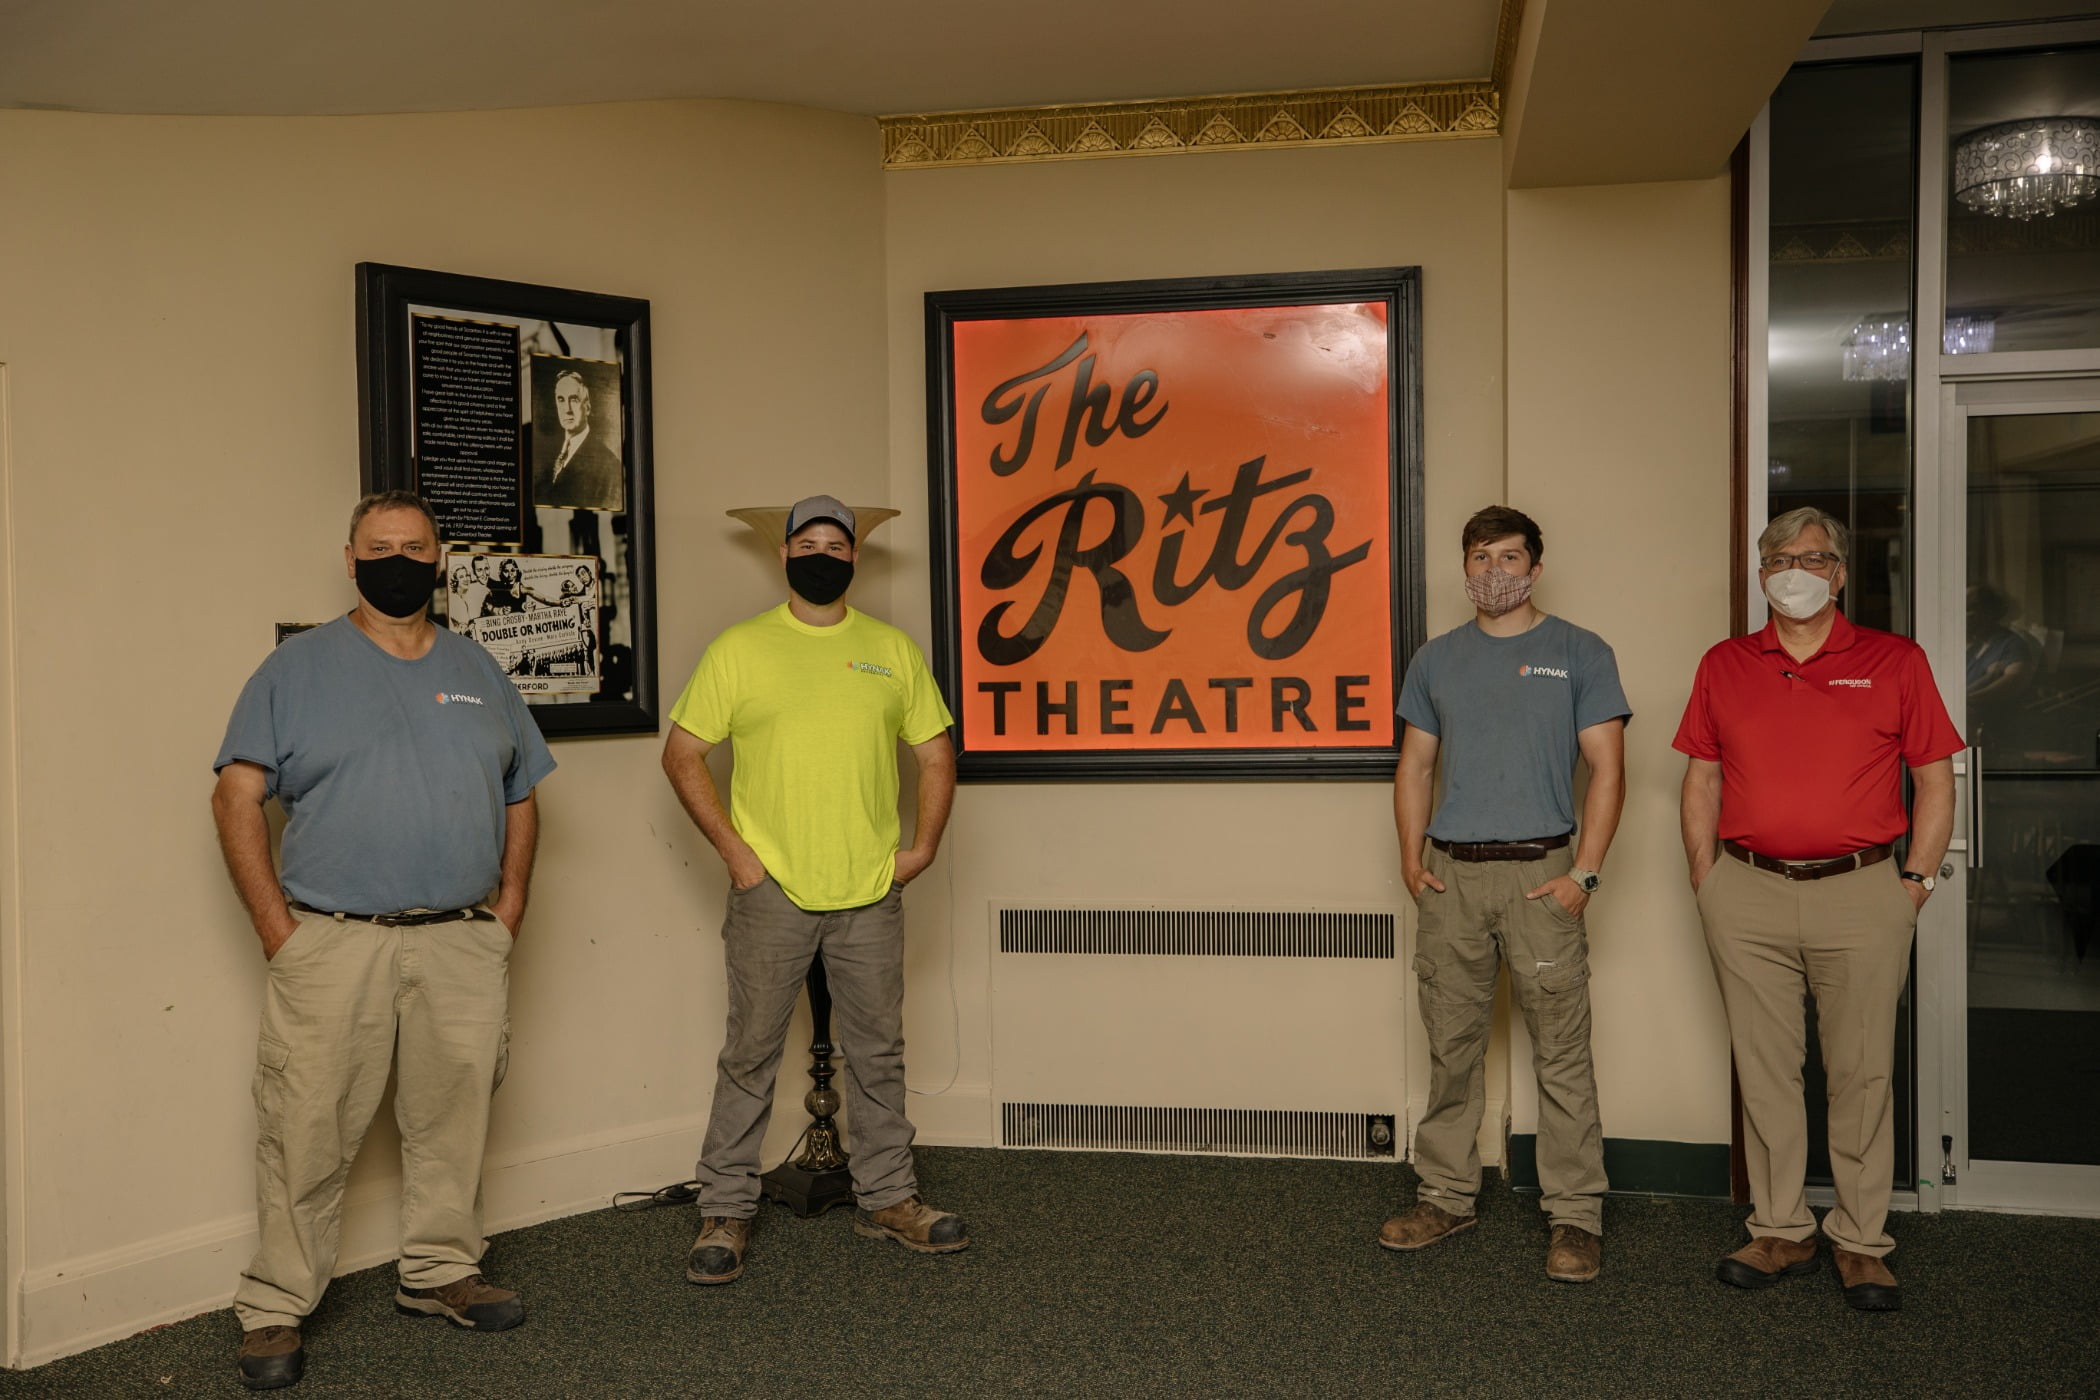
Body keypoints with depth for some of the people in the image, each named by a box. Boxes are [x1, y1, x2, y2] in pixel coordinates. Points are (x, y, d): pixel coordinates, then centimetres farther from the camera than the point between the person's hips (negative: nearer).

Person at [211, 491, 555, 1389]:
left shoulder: (477, 671, 13)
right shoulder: (297, 667, 2)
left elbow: (521, 794, 17)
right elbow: (237, 797, -3)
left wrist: (509, 907, 7)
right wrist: (278, 929, -9)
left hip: (463, 948, 3)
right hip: (333, 945, -3)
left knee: (454, 1121, 10)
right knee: (309, 1134, -1)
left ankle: (441, 1273, 27)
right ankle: (275, 1310, 13)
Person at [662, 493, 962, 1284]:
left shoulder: (893, 649, 8)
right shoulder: (739, 649, 0)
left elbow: (934, 751, 12)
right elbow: (681, 754, 0)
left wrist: (924, 846, 2)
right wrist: (733, 850, -7)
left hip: (870, 893, 3)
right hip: (771, 892, -2)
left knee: (879, 1054, 13)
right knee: (750, 1056, 5)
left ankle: (888, 1197, 27)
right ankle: (725, 1211, 17)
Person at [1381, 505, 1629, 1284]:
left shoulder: (1580, 655, 3)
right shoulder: (1436, 660, 13)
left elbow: (1607, 772, -1)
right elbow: (1414, 765, 15)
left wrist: (1584, 873, -9)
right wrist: (1411, 858, 3)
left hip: (1540, 874, -3)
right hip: (1450, 876, 3)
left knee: (1561, 1053, -1)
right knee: (1451, 1047, 9)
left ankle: (1575, 1214, 9)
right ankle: (1447, 1195, 21)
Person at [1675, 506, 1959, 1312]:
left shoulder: (1895, 662, 3)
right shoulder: (1724, 666, 9)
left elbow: (1935, 777, 4)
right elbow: (1701, 779, 11)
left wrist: (1917, 880, -2)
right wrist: (1705, 881, 5)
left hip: (1860, 892, -2)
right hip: (1748, 893, 2)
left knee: (1861, 1074, 4)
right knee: (1764, 1072, 7)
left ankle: (1860, 1244, 16)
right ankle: (1781, 1234, 19)